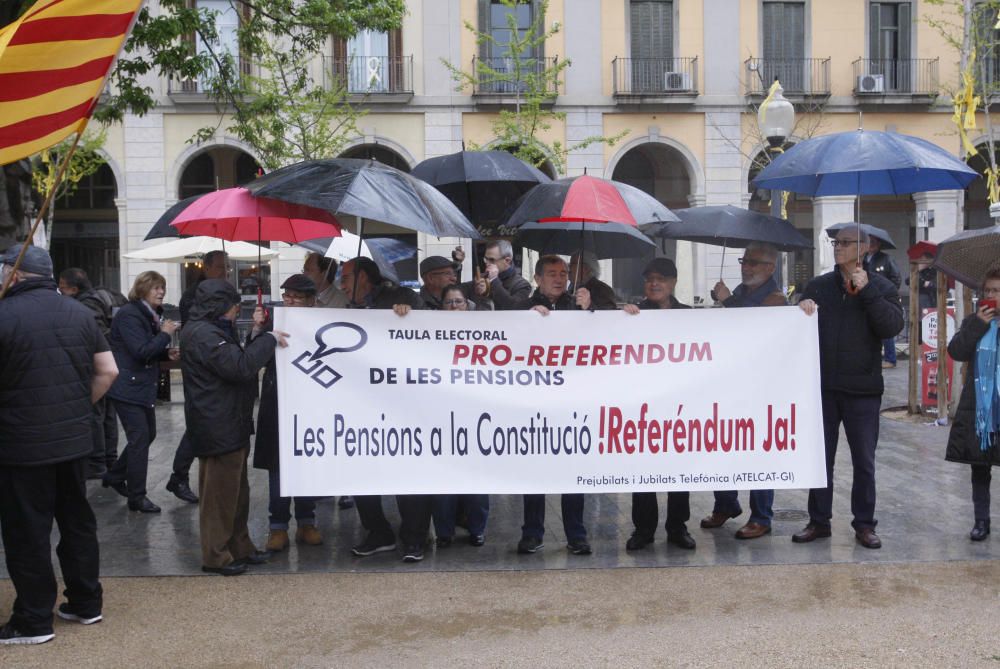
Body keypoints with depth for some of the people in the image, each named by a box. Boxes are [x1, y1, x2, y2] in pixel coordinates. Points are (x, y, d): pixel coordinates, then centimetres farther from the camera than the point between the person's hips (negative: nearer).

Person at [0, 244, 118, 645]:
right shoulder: (79, 312, 5)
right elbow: (108, 372, 6)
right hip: (74, 439, 6)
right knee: (77, 521, 16)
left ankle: (34, 621, 14)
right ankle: (86, 603, 26)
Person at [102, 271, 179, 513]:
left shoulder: (149, 315, 12)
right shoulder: (129, 315, -17)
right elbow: (141, 351, -24)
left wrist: (167, 353, 2)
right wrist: (164, 333, -16)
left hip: (144, 386, 10)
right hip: (128, 387, -10)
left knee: (148, 434, 15)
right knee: (140, 438, -9)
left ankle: (114, 476, 32)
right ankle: (137, 497, -1)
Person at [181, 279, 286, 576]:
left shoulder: (211, 331, 16)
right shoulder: (203, 334, -19)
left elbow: (238, 360, 19)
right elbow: (240, 366, -26)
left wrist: (256, 333, 10)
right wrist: (270, 338, -18)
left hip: (229, 425, 11)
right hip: (218, 427, -11)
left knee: (236, 490, 18)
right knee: (219, 492, -2)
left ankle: (239, 546, 29)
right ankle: (215, 556, 8)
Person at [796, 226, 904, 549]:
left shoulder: (881, 287, 1)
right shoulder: (818, 286, 8)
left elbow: (893, 326, -14)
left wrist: (866, 291, -20)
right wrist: (802, 308, -13)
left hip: (863, 389, -2)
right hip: (823, 387, 2)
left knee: (864, 461, 7)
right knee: (821, 458, 9)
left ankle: (864, 523, 18)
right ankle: (819, 521, 18)